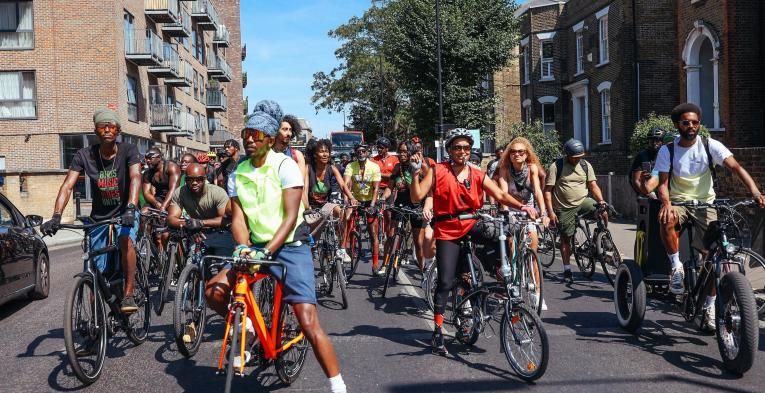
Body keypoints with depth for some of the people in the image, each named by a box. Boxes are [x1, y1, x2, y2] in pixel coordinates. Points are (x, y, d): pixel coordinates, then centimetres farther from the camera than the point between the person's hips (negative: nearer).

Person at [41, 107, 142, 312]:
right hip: (99, 217, 2)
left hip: (124, 213, -2)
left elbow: (135, 178, -29)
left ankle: (128, 295, -24)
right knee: (97, 273, 2)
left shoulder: (128, 150, -14)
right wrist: (56, 217, -31)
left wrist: (131, 208, -46)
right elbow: (67, 186, -17)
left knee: (126, 241, -34)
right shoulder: (84, 155, -9)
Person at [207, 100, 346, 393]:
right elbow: (238, 218, -1)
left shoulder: (285, 165, -10)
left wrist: (267, 251, -26)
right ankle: (247, 328, 15)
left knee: (308, 323, -13)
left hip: (290, 247, -5)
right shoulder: (237, 174, 5)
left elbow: (291, 216, -16)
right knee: (213, 290, -13)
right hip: (256, 247, 5)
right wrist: (243, 247, -21)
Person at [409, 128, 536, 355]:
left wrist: (521, 206, -17)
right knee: (445, 282, -6)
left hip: (472, 227, 2)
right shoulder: (437, 171, -2)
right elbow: (417, 196, -6)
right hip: (447, 232, -2)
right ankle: (437, 332, 7)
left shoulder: (477, 175, 6)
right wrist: (415, 174, -20)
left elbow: (500, 195, -1)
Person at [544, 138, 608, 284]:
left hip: (583, 202, 3)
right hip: (564, 208, -2)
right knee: (565, 238, 3)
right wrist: (550, 212, -15)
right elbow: (547, 190, -9)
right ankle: (567, 270, 15)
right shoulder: (556, 166, -9)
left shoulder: (586, 165, 2)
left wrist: (601, 200, -19)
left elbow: (593, 185, -1)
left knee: (603, 212, -24)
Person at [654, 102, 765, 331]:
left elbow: (736, 167, -16)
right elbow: (663, 183, -9)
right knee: (666, 220, -37)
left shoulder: (710, 145, -5)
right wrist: (666, 204, -31)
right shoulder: (667, 151, -3)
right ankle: (676, 267, -16)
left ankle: (710, 307, 9)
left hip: (705, 203, 1)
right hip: (678, 202, -1)